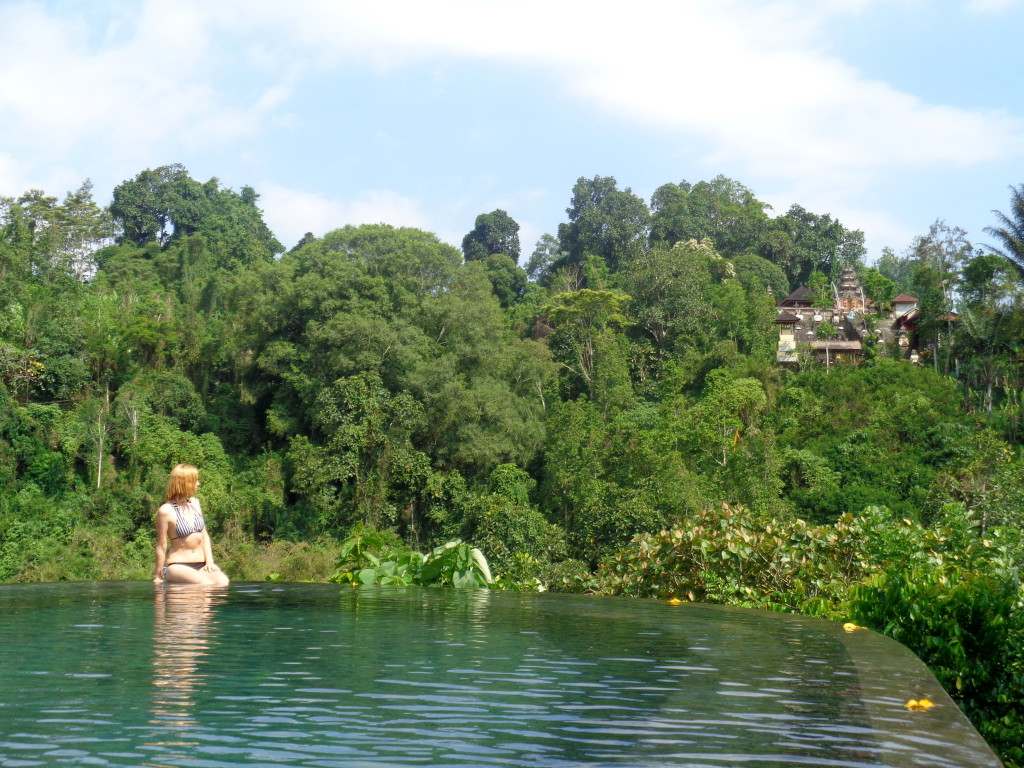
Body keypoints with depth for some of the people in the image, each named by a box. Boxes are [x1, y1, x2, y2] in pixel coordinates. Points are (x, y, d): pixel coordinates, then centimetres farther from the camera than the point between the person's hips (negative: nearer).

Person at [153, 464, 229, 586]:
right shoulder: (166, 511, -9)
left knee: (223, 581, -25)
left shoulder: (194, 503, 11)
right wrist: (158, 576, 2)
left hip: (201, 565, 6)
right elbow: (161, 546, -3)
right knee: (207, 584, -32)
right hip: (178, 566, -6)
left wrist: (209, 562, 4)